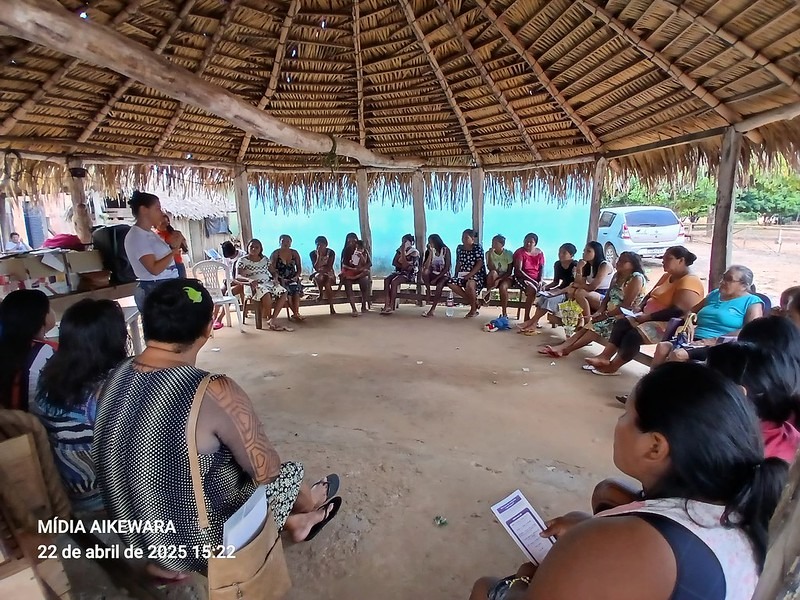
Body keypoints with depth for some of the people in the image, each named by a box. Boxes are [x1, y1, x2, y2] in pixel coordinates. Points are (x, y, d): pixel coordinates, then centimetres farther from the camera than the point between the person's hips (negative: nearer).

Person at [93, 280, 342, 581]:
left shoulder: (116, 376, -9)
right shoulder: (215, 393, -31)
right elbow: (265, 469, -17)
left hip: (135, 535, 6)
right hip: (199, 544, -6)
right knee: (290, 472, 15)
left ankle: (294, 520, 42)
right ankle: (309, 505, 49)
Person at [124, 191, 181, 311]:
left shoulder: (150, 233, 16)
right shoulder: (136, 236, -14)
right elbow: (154, 269, -22)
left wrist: (172, 247, 0)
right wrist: (174, 251, -14)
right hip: (154, 291, -10)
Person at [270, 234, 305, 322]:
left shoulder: (294, 253, 13)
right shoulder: (275, 254, 4)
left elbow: (299, 268, 15)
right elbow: (271, 269, -3)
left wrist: (297, 276, -4)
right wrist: (278, 277, -20)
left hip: (292, 278, 2)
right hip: (280, 279, -2)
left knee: (296, 288, -32)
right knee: (286, 290, -34)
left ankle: (296, 313, -36)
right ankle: (296, 314, -31)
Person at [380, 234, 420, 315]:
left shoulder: (414, 252, -8)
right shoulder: (400, 250, 12)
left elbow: (405, 266, -18)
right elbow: (394, 263, 4)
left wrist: (403, 252, -18)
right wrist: (403, 266, -12)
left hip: (410, 274, -6)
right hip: (399, 272, 6)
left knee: (394, 281, -31)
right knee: (386, 279, -22)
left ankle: (391, 306, -29)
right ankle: (387, 304, -30)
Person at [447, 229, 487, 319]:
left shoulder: (477, 247, -6)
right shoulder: (459, 248, 10)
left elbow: (480, 263, -14)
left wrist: (469, 275, -23)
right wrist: (456, 275, 4)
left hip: (477, 274, -6)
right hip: (463, 274, 7)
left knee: (469, 284, -38)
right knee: (450, 283, -19)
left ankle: (473, 310, -14)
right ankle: (473, 301, -5)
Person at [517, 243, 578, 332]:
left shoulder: (575, 266, -14)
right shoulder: (557, 264, 8)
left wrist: (559, 292, -29)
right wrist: (546, 287, -4)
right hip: (561, 289, 7)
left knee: (550, 300, -30)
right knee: (542, 295, -22)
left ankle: (532, 321, -23)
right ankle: (535, 323, -29)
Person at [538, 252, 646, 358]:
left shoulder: (637, 278, -11)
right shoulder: (617, 276, 14)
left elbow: (627, 305, -18)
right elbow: (607, 297, 11)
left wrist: (605, 315, -18)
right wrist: (599, 312, -6)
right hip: (611, 313, 8)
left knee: (598, 325, -28)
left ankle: (566, 349, -36)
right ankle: (564, 345, -31)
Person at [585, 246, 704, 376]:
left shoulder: (689, 282, -17)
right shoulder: (667, 276, 13)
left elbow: (677, 311, -27)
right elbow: (650, 295, 19)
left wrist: (648, 317, -24)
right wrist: (641, 309, -1)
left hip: (669, 325, -9)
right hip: (651, 318, 10)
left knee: (634, 334, -28)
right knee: (621, 323, -9)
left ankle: (613, 366, -16)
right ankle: (604, 357, -17)